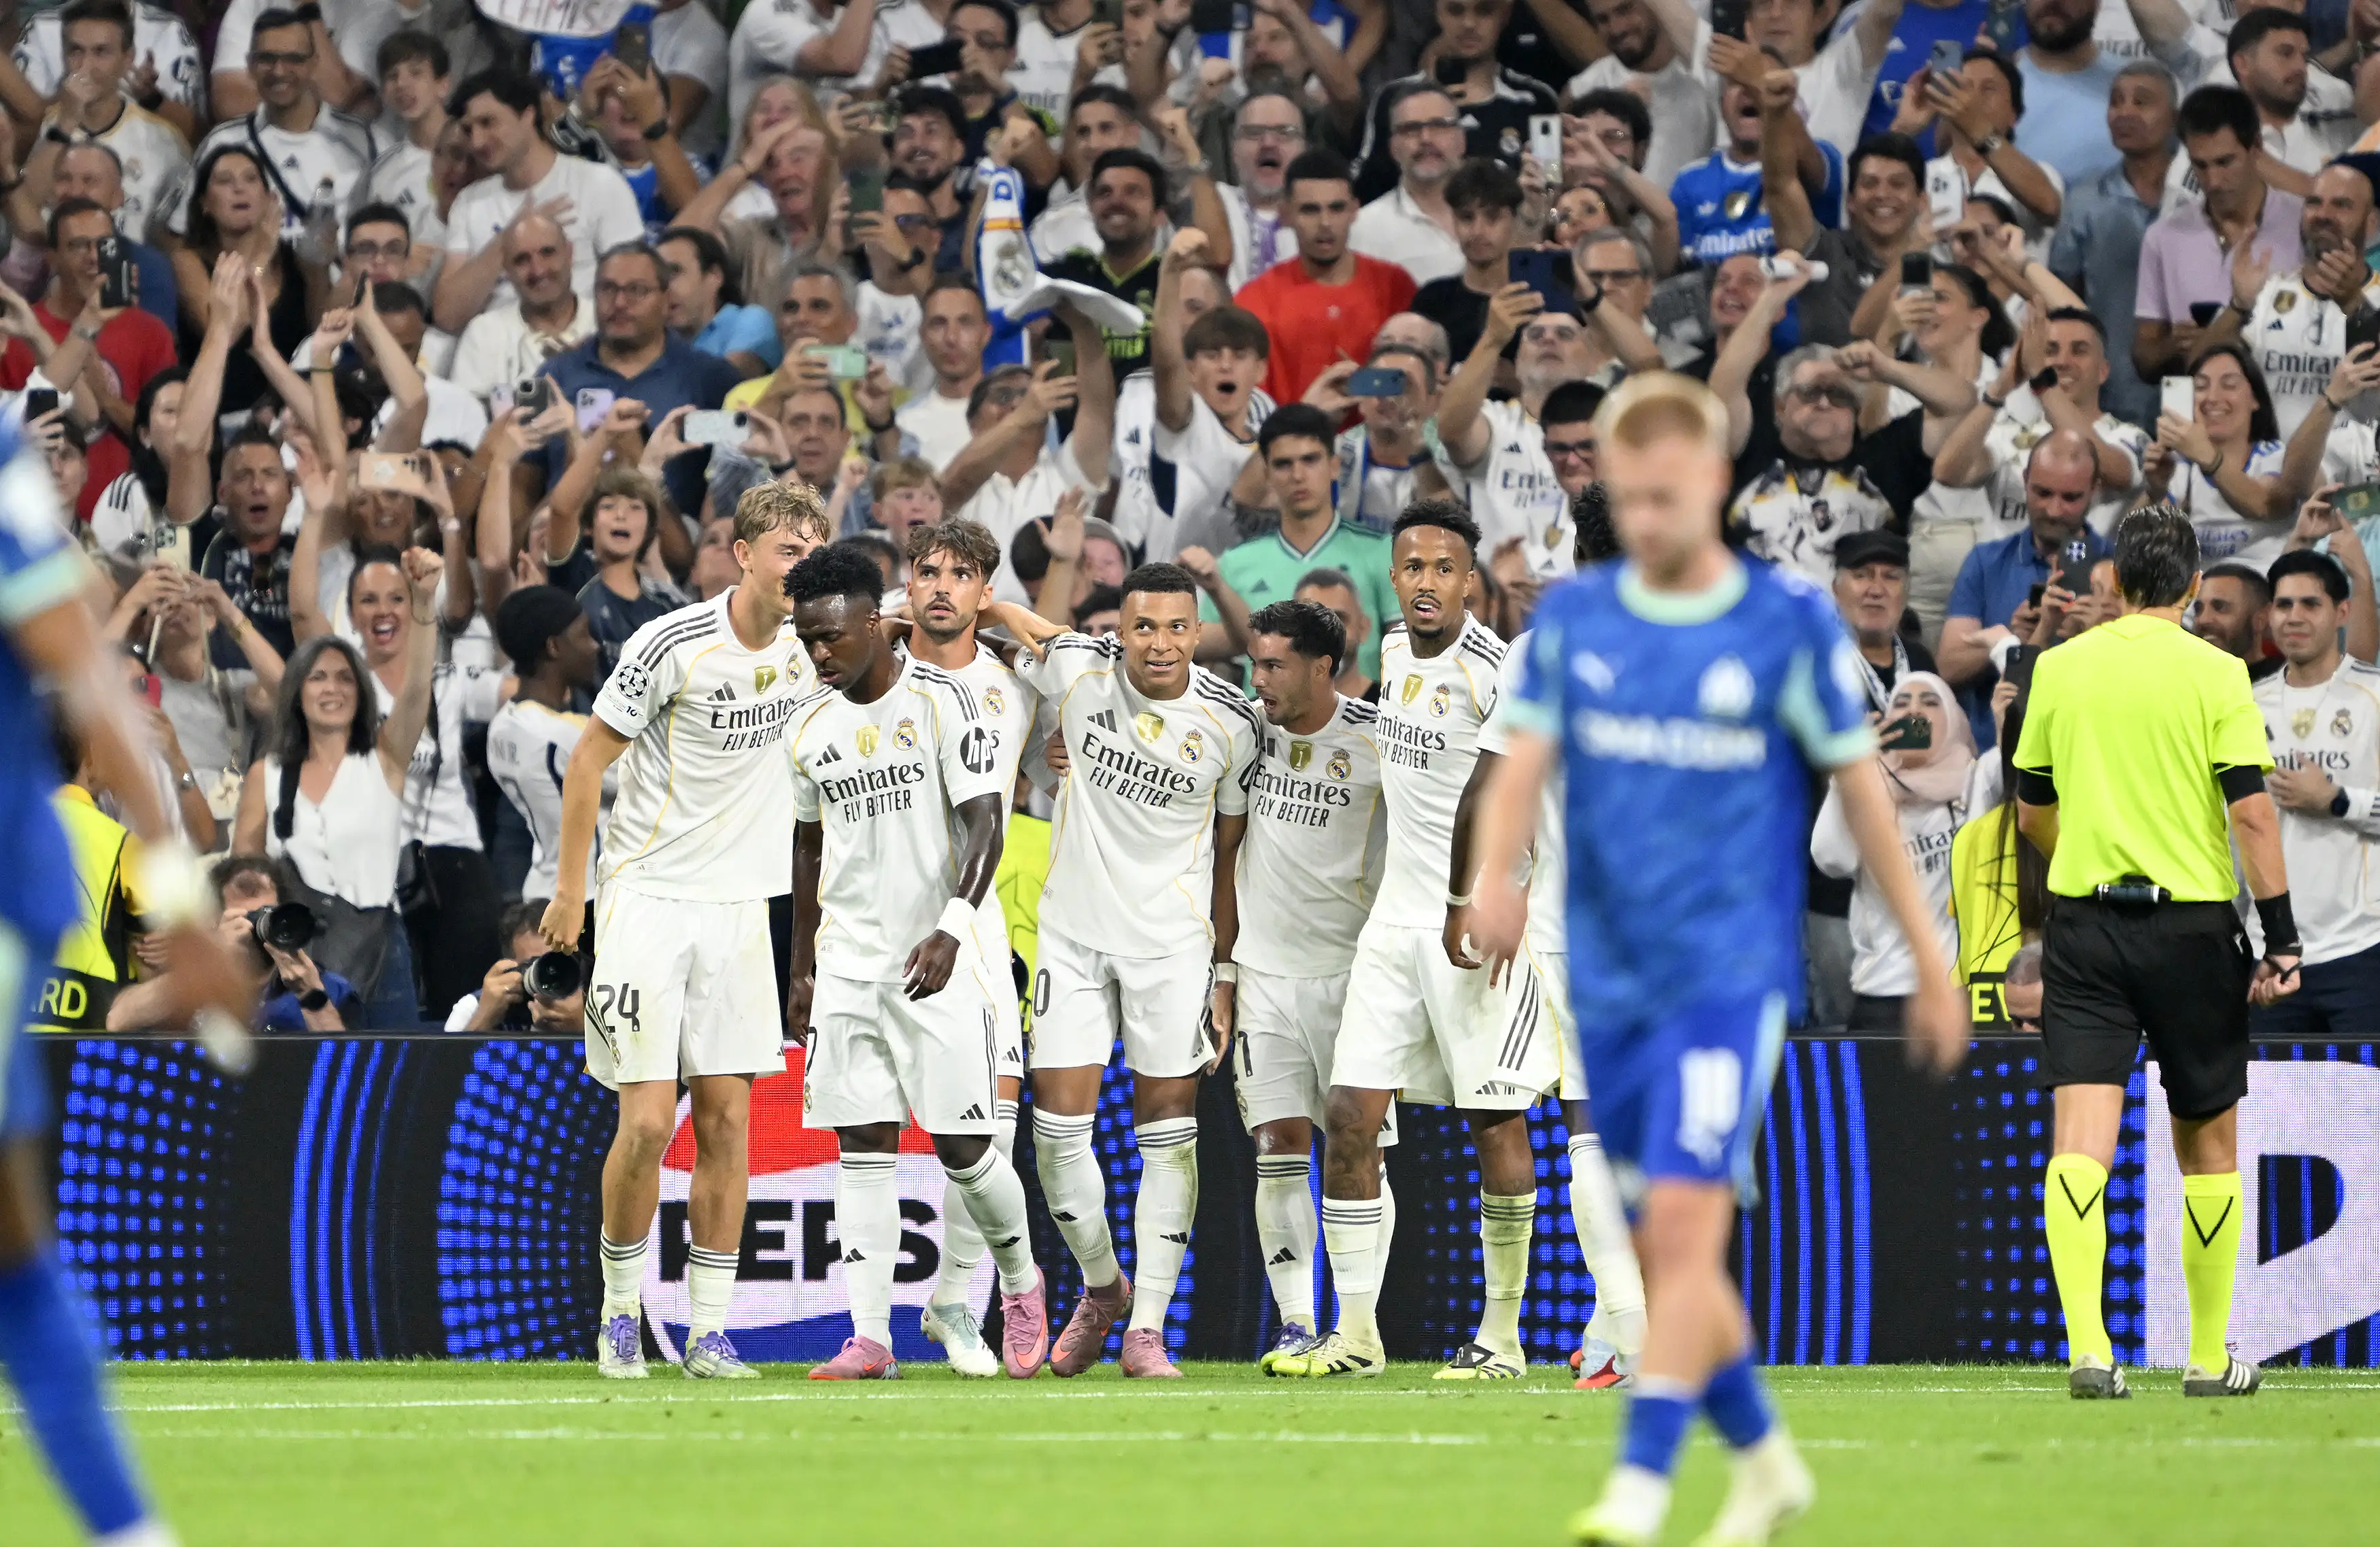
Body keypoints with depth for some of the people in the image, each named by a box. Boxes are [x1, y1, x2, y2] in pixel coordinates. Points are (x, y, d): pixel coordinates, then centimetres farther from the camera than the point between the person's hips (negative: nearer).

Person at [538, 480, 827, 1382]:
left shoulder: (811, 648, 3)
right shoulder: (672, 645, -12)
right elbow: (587, 760, -6)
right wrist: (569, 892, -6)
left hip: (740, 902, 5)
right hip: (647, 895, -5)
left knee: (726, 1118, 1)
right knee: (647, 1121, -9)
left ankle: (711, 1331, 6)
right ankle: (620, 1311, 9)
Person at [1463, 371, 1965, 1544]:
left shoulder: (1789, 627, -4)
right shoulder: (1572, 620, 5)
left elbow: (1861, 789, 3)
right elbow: (1526, 762, -2)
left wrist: (1929, 961, 6)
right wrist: (1491, 874, -23)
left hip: (1731, 974, -4)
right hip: (1610, 983, 4)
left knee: (1684, 1227, -17)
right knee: (1662, 1251, 10)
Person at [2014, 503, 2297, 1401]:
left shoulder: (2059, 668, 5)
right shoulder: (2215, 674, -4)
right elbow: (2252, 812, -11)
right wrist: (2282, 940, -6)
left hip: (2082, 923, 2)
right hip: (2191, 924, -2)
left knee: (2080, 1143, -6)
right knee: (2209, 1140, 13)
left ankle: (2086, 1345, -23)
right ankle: (2210, 1357, 18)